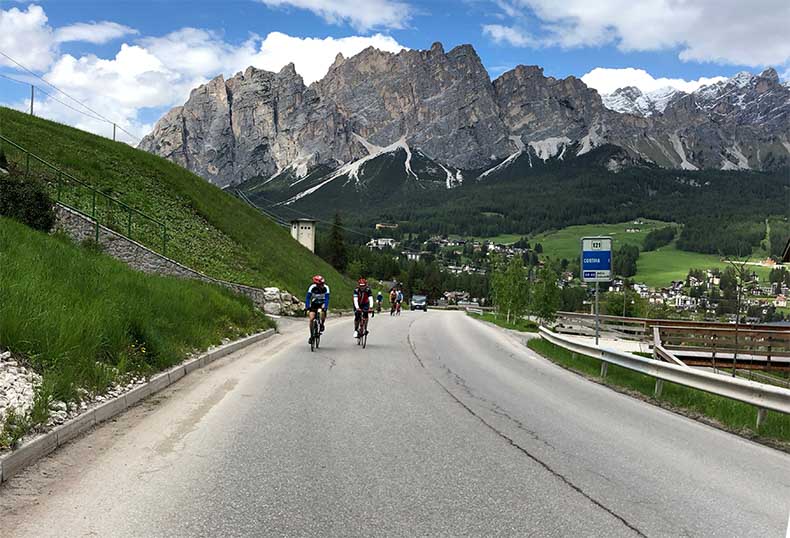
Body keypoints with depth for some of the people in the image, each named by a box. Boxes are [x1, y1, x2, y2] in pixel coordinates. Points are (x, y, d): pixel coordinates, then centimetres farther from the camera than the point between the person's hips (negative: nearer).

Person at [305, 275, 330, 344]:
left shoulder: (326, 288, -24)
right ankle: (311, 335, 0)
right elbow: (307, 298, -25)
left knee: (323, 313, -31)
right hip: (314, 304, 0)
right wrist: (307, 307, -38)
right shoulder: (312, 287, -24)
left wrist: (325, 307, -43)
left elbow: (327, 299, -29)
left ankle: (322, 324, -1)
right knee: (311, 319, -15)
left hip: (322, 304, 0)